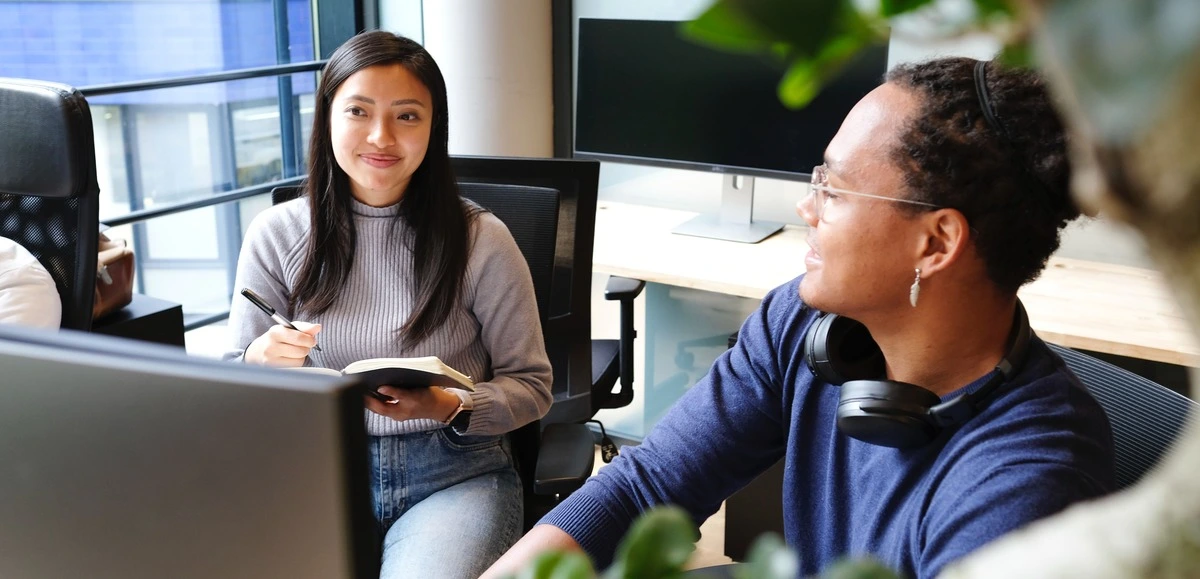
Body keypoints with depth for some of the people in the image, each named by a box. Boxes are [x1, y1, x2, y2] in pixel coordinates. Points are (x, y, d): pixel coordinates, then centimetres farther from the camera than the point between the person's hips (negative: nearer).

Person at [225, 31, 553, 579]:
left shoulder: (480, 239, -4)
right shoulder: (276, 235, 2)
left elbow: (531, 385, 2)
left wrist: (448, 407, -18)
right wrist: (261, 361, -16)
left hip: (454, 472, -1)